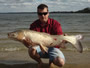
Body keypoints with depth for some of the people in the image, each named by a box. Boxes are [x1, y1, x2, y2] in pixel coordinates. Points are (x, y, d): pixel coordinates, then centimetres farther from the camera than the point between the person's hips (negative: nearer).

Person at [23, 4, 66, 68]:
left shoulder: (55, 23, -8)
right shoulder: (34, 25, -4)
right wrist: (26, 42, -34)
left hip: (52, 47, -1)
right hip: (40, 48, 1)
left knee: (61, 63, -28)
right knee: (31, 49, -33)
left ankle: (51, 60, 10)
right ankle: (39, 62, 0)